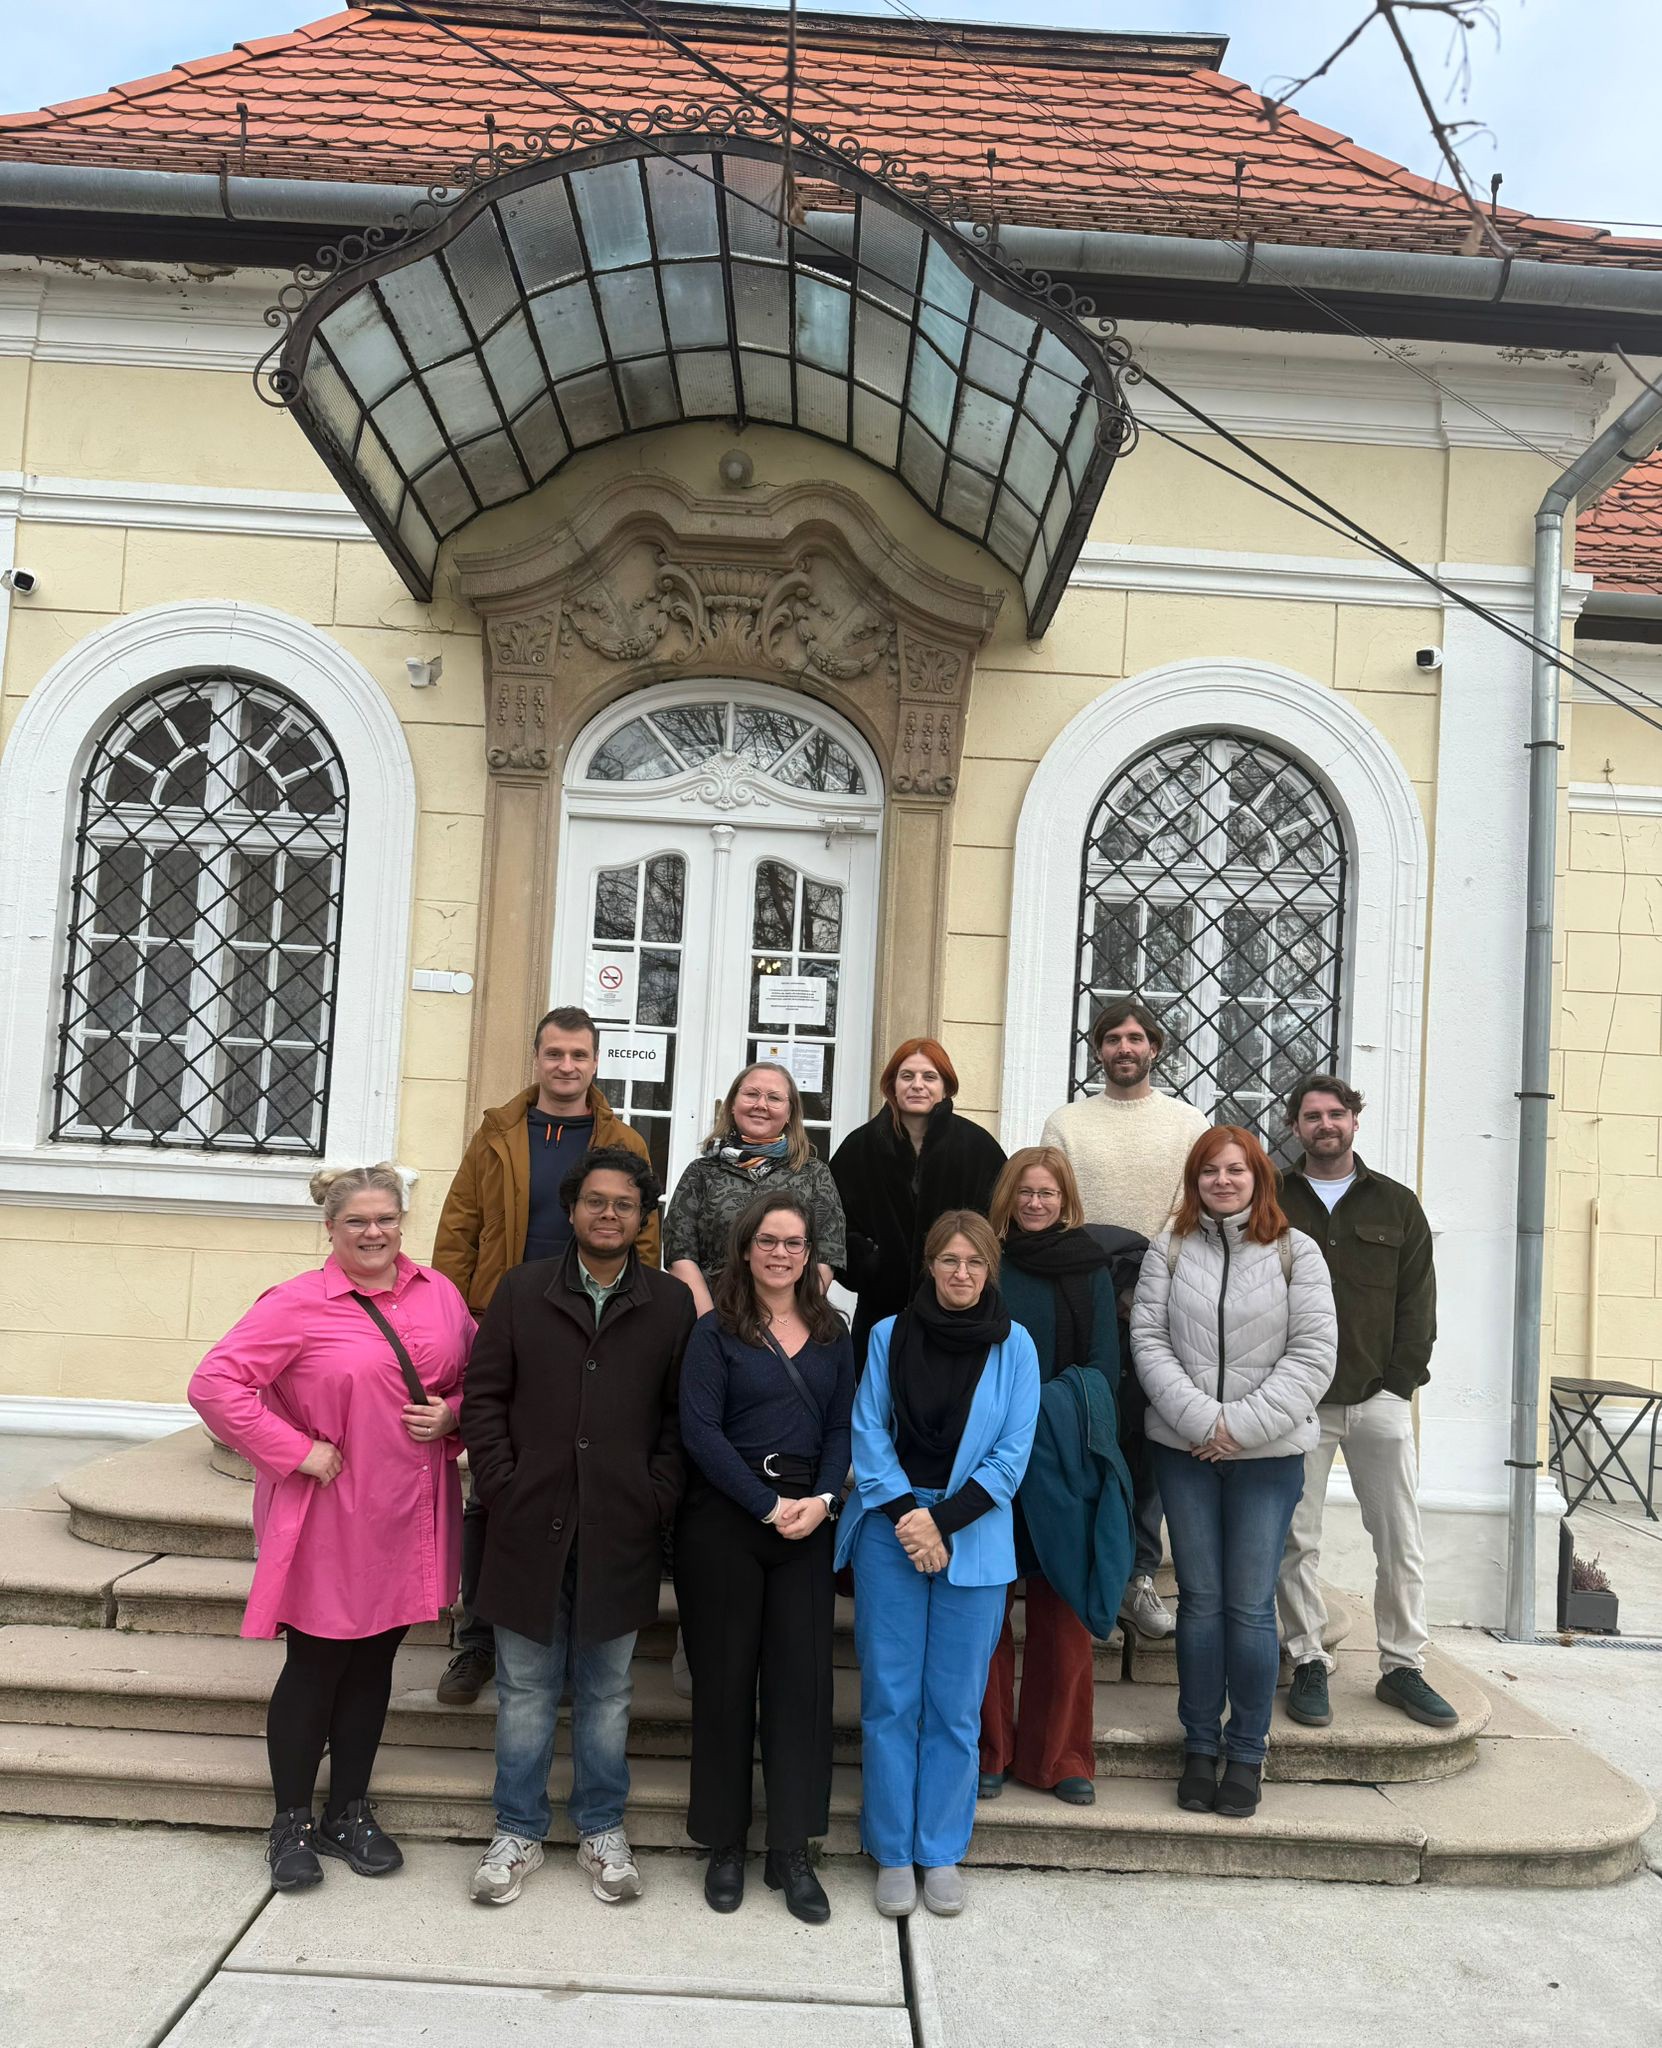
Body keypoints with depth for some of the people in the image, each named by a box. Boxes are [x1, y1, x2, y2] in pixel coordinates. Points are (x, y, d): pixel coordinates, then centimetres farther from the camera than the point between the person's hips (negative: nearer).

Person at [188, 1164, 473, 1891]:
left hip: (408, 1520, 5)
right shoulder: (298, 1305, -12)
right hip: (329, 1522, -4)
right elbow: (213, 1384, -16)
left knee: (373, 1663, 16)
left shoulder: (438, 1293, 3)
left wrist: (450, 1415, -8)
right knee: (315, 1666, 8)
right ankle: (291, 1823, 26)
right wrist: (296, 1452, -17)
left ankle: (350, 1813, 32)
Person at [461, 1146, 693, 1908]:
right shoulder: (521, 1289, 2)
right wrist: (502, 1486, -5)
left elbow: (681, 1415, 2)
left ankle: (602, 1831, 29)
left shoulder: (672, 1305, 2)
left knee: (607, 1692, 13)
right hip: (530, 1526, 0)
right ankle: (518, 1832, 26)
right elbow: (484, 1395, 3)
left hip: (621, 1532, 0)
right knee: (525, 1689, 11)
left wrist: (658, 1501, -5)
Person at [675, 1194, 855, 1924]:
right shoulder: (716, 1331, -2)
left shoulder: (832, 1333, 10)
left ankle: (791, 1850, 15)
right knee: (724, 1678, 5)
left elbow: (843, 1426, 8)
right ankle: (724, 1844, 20)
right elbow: (700, 1430, -9)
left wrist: (823, 1500, -9)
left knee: (803, 1680, 3)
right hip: (723, 1517, -3)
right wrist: (768, 1507, -13)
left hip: (807, 1521, 3)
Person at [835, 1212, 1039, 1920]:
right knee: (889, 1699, 4)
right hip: (889, 1532, 0)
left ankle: (942, 1853, 20)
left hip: (974, 1537, 0)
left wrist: (943, 1521, -10)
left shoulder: (1014, 1345, 0)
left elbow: (1013, 1453, -3)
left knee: (955, 1704, 6)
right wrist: (906, 1515, -10)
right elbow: (868, 1434, 1)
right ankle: (892, 1853, 17)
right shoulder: (889, 1336, 2)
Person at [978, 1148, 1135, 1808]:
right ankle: (988, 1749, 15)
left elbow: (1103, 1367, 4)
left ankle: (1060, 1755, 16)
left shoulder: (1090, 1269, 6)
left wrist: (1050, 1407, -10)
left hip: (1063, 1459, 0)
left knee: (1063, 1610, 4)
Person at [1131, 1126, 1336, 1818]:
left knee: (1250, 1606, 1)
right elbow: (1148, 1339, -1)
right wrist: (1202, 1418, -12)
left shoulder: (1294, 1252, 0)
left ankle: (1246, 1753, 16)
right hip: (1184, 1449, 1)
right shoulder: (1170, 1248, 4)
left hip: (1269, 1453, -1)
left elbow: (1313, 1353, -5)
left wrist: (1242, 1424, -11)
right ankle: (1200, 1745, 21)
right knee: (1200, 1600, 8)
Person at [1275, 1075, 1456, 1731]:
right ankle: (1308, 1663, 14)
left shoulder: (1395, 1204, 9)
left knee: (1401, 1542, 4)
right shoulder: (1271, 1203, 5)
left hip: (1379, 1399, 1)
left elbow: (1418, 1300, 7)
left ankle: (1402, 1666, 17)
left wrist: (1401, 1381, -3)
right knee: (1296, 1540, 2)